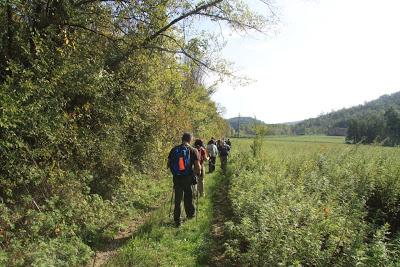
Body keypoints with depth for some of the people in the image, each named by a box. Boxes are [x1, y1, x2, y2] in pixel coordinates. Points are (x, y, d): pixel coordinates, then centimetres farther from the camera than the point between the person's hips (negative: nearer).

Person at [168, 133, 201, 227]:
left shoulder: (174, 150, 0)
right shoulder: (193, 150, -9)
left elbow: (169, 164, 4)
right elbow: (197, 166, -13)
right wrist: (198, 173, 6)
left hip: (177, 178, 2)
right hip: (188, 178, -1)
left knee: (177, 199, 11)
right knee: (188, 197, 19)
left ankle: (177, 220, 15)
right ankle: (190, 214, 37)